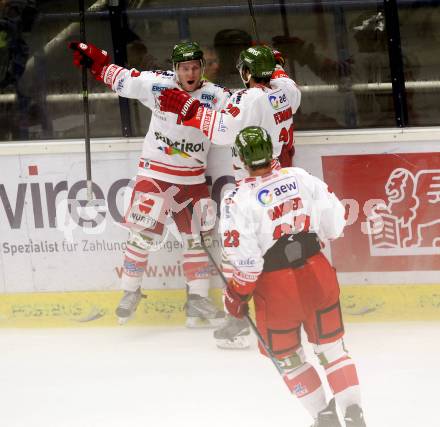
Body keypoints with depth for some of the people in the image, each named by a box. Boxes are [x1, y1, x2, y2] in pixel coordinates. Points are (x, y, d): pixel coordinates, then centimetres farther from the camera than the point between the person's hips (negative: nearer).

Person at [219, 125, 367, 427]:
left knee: (288, 357, 18)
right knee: (332, 346, 16)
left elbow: (246, 260, -17)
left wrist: (237, 296, -1)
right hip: (317, 274, 4)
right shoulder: (300, 178, -3)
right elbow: (335, 221, 4)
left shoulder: (238, 201, -16)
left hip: (276, 285, -4)